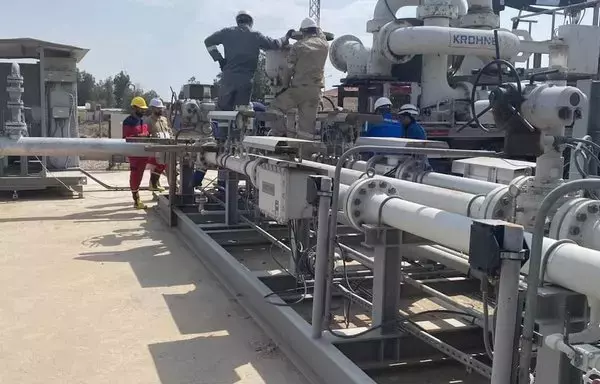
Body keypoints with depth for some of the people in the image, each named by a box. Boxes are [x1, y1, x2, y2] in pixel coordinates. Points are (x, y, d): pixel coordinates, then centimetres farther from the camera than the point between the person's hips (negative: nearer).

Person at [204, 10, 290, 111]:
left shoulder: (228, 32, 7)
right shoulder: (256, 36, 4)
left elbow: (208, 41, 6)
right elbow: (275, 44, 8)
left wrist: (218, 58, 5)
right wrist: (286, 37, 26)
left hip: (228, 78, 0)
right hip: (246, 80, 0)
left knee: (223, 108, 6)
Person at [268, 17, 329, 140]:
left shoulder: (298, 46, -2)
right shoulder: (324, 45, 6)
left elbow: (290, 69, -1)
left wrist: (285, 86, 8)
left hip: (299, 87, -4)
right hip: (315, 90, 4)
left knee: (276, 107, 11)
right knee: (308, 120, 6)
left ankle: (280, 135, 1)